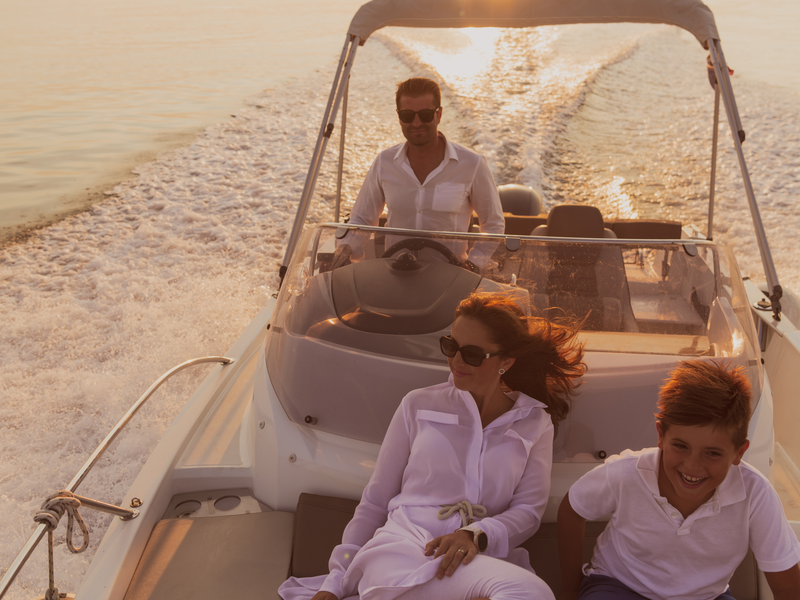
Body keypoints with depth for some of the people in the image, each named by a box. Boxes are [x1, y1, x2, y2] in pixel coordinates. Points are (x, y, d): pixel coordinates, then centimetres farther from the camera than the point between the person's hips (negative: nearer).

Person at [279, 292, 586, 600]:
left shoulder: (535, 424, 14)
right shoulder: (419, 405, 13)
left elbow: (528, 511, 6)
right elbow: (374, 502, 13)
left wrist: (476, 535, -16)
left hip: (481, 561, 1)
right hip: (400, 550, 0)